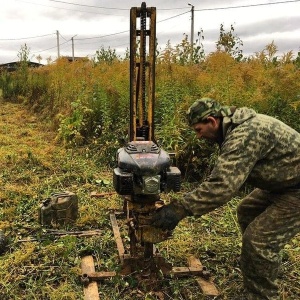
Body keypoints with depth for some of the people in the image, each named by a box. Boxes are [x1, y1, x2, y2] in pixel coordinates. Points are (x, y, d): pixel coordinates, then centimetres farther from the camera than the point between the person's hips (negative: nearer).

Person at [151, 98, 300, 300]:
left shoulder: (244, 135, -31)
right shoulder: (238, 127, 3)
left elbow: (223, 184, -39)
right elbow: (225, 175, 7)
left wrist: (180, 209, -37)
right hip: (283, 182, 10)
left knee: (260, 239, -13)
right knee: (247, 212, 21)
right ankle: (264, 271, 40)